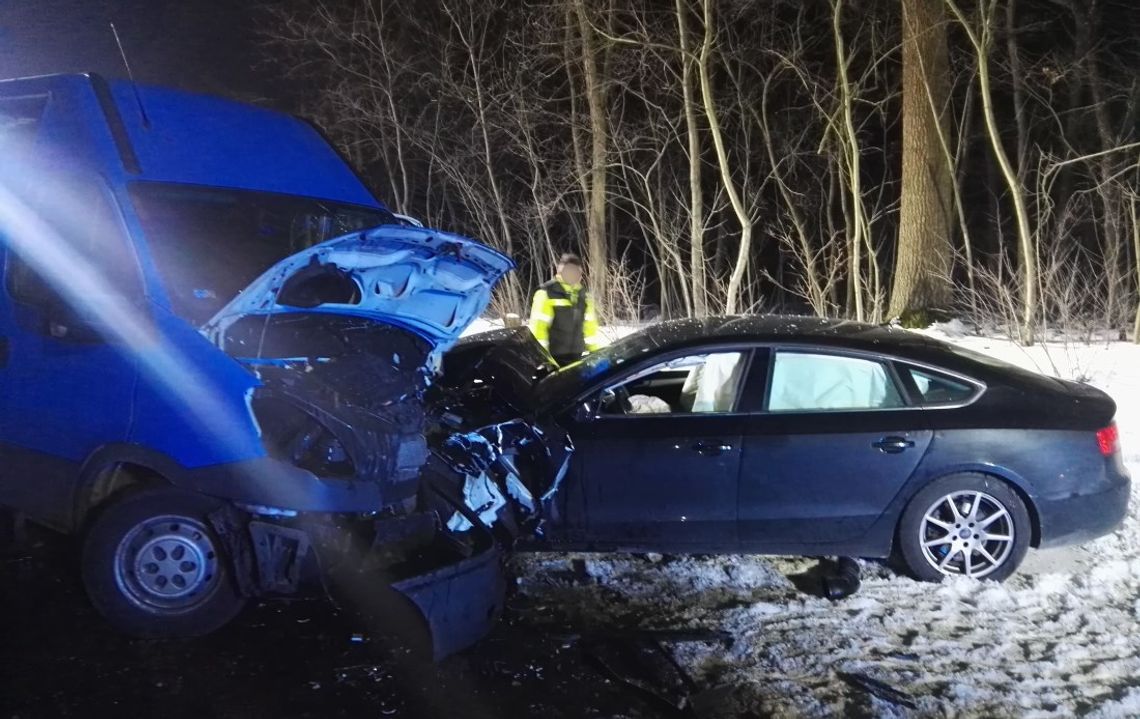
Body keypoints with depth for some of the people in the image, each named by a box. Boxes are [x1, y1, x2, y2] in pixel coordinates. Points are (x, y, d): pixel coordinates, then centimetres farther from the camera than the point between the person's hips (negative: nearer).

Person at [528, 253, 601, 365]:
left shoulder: (584, 296, 11)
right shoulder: (547, 293, -10)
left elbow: (590, 325, 17)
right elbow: (538, 326, -14)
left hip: (576, 356, 7)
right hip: (553, 357, -7)